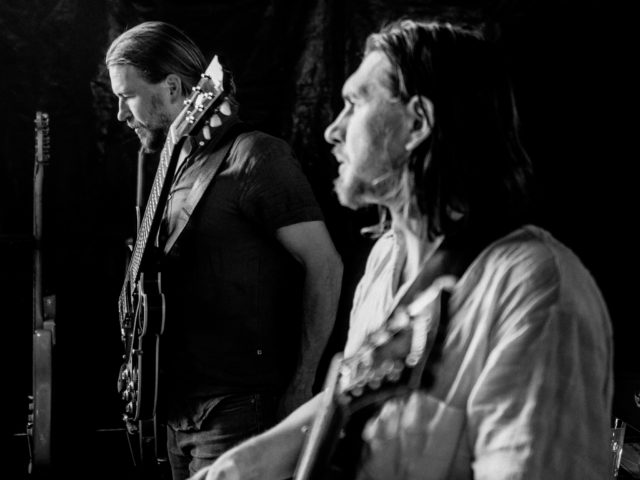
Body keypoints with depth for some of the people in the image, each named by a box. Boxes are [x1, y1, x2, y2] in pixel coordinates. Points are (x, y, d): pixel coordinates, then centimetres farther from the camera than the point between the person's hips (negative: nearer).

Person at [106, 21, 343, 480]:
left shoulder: (257, 159, -12)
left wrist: (300, 391, -16)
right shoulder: (182, 165, 15)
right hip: (181, 412, 9)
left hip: (237, 413, -8)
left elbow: (325, 266, -14)